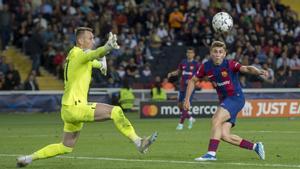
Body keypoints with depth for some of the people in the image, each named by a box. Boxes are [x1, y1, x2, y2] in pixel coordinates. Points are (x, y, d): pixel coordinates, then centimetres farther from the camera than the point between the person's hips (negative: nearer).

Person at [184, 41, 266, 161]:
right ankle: (255, 147, 13)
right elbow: (193, 81, 13)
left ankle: (211, 153, -27)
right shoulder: (206, 67, -1)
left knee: (216, 120, -27)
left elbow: (246, 69, -31)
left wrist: (259, 72, -52)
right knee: (224, 135, -2)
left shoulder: (230, 64, -16)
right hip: (224, 101, 7)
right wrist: (187, 99, 7)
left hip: (236, 98, -7)